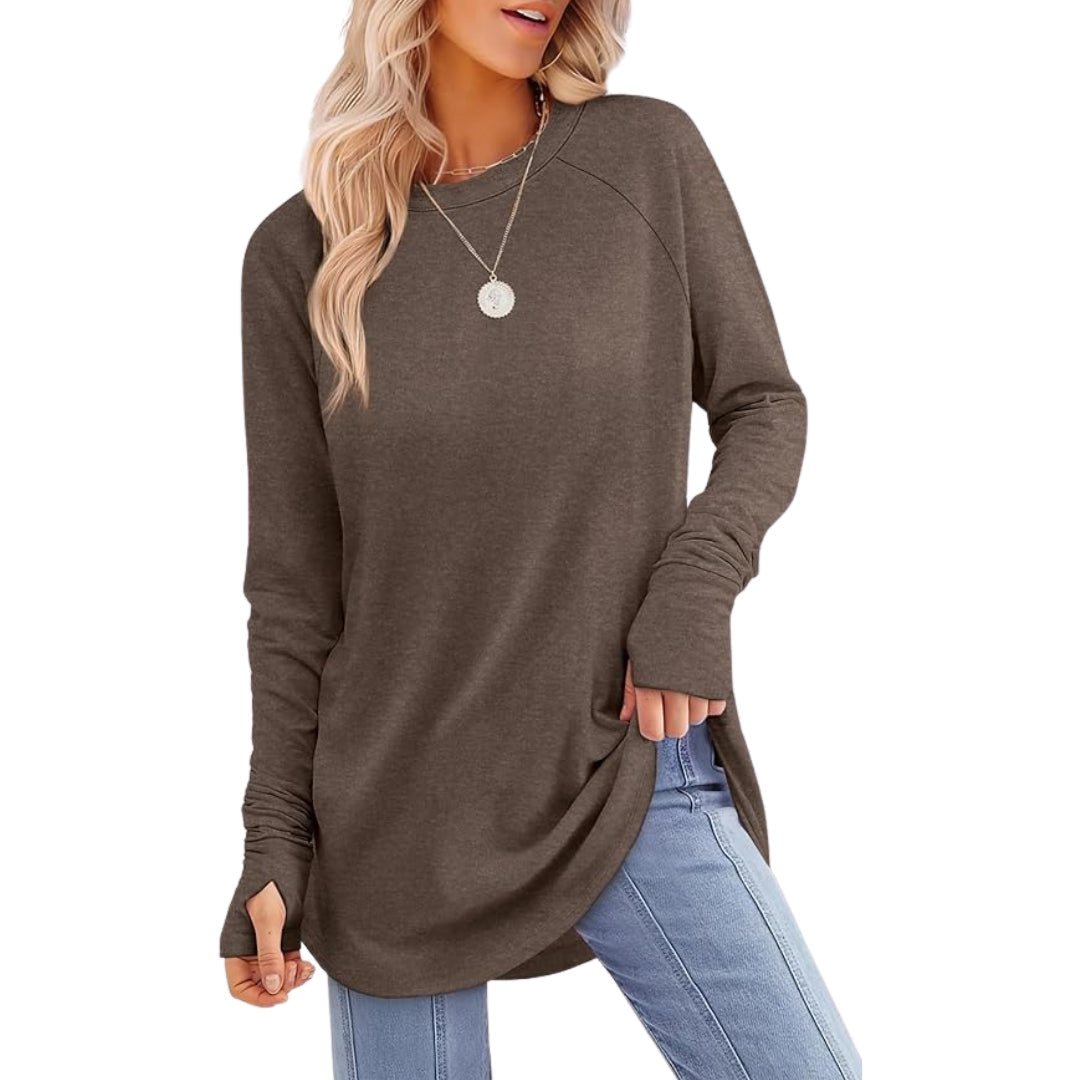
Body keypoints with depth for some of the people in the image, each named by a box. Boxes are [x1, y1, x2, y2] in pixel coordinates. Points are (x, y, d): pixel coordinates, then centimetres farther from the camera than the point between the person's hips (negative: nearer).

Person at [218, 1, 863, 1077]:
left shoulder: (652, 153, -2)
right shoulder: (301, 253, -2)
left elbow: (763, 405, 5)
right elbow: (295, 578, 2)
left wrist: (694, 585, -13)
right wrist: (274, 838, 0)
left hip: (629, 776, 0)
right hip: (402, 806, 0)